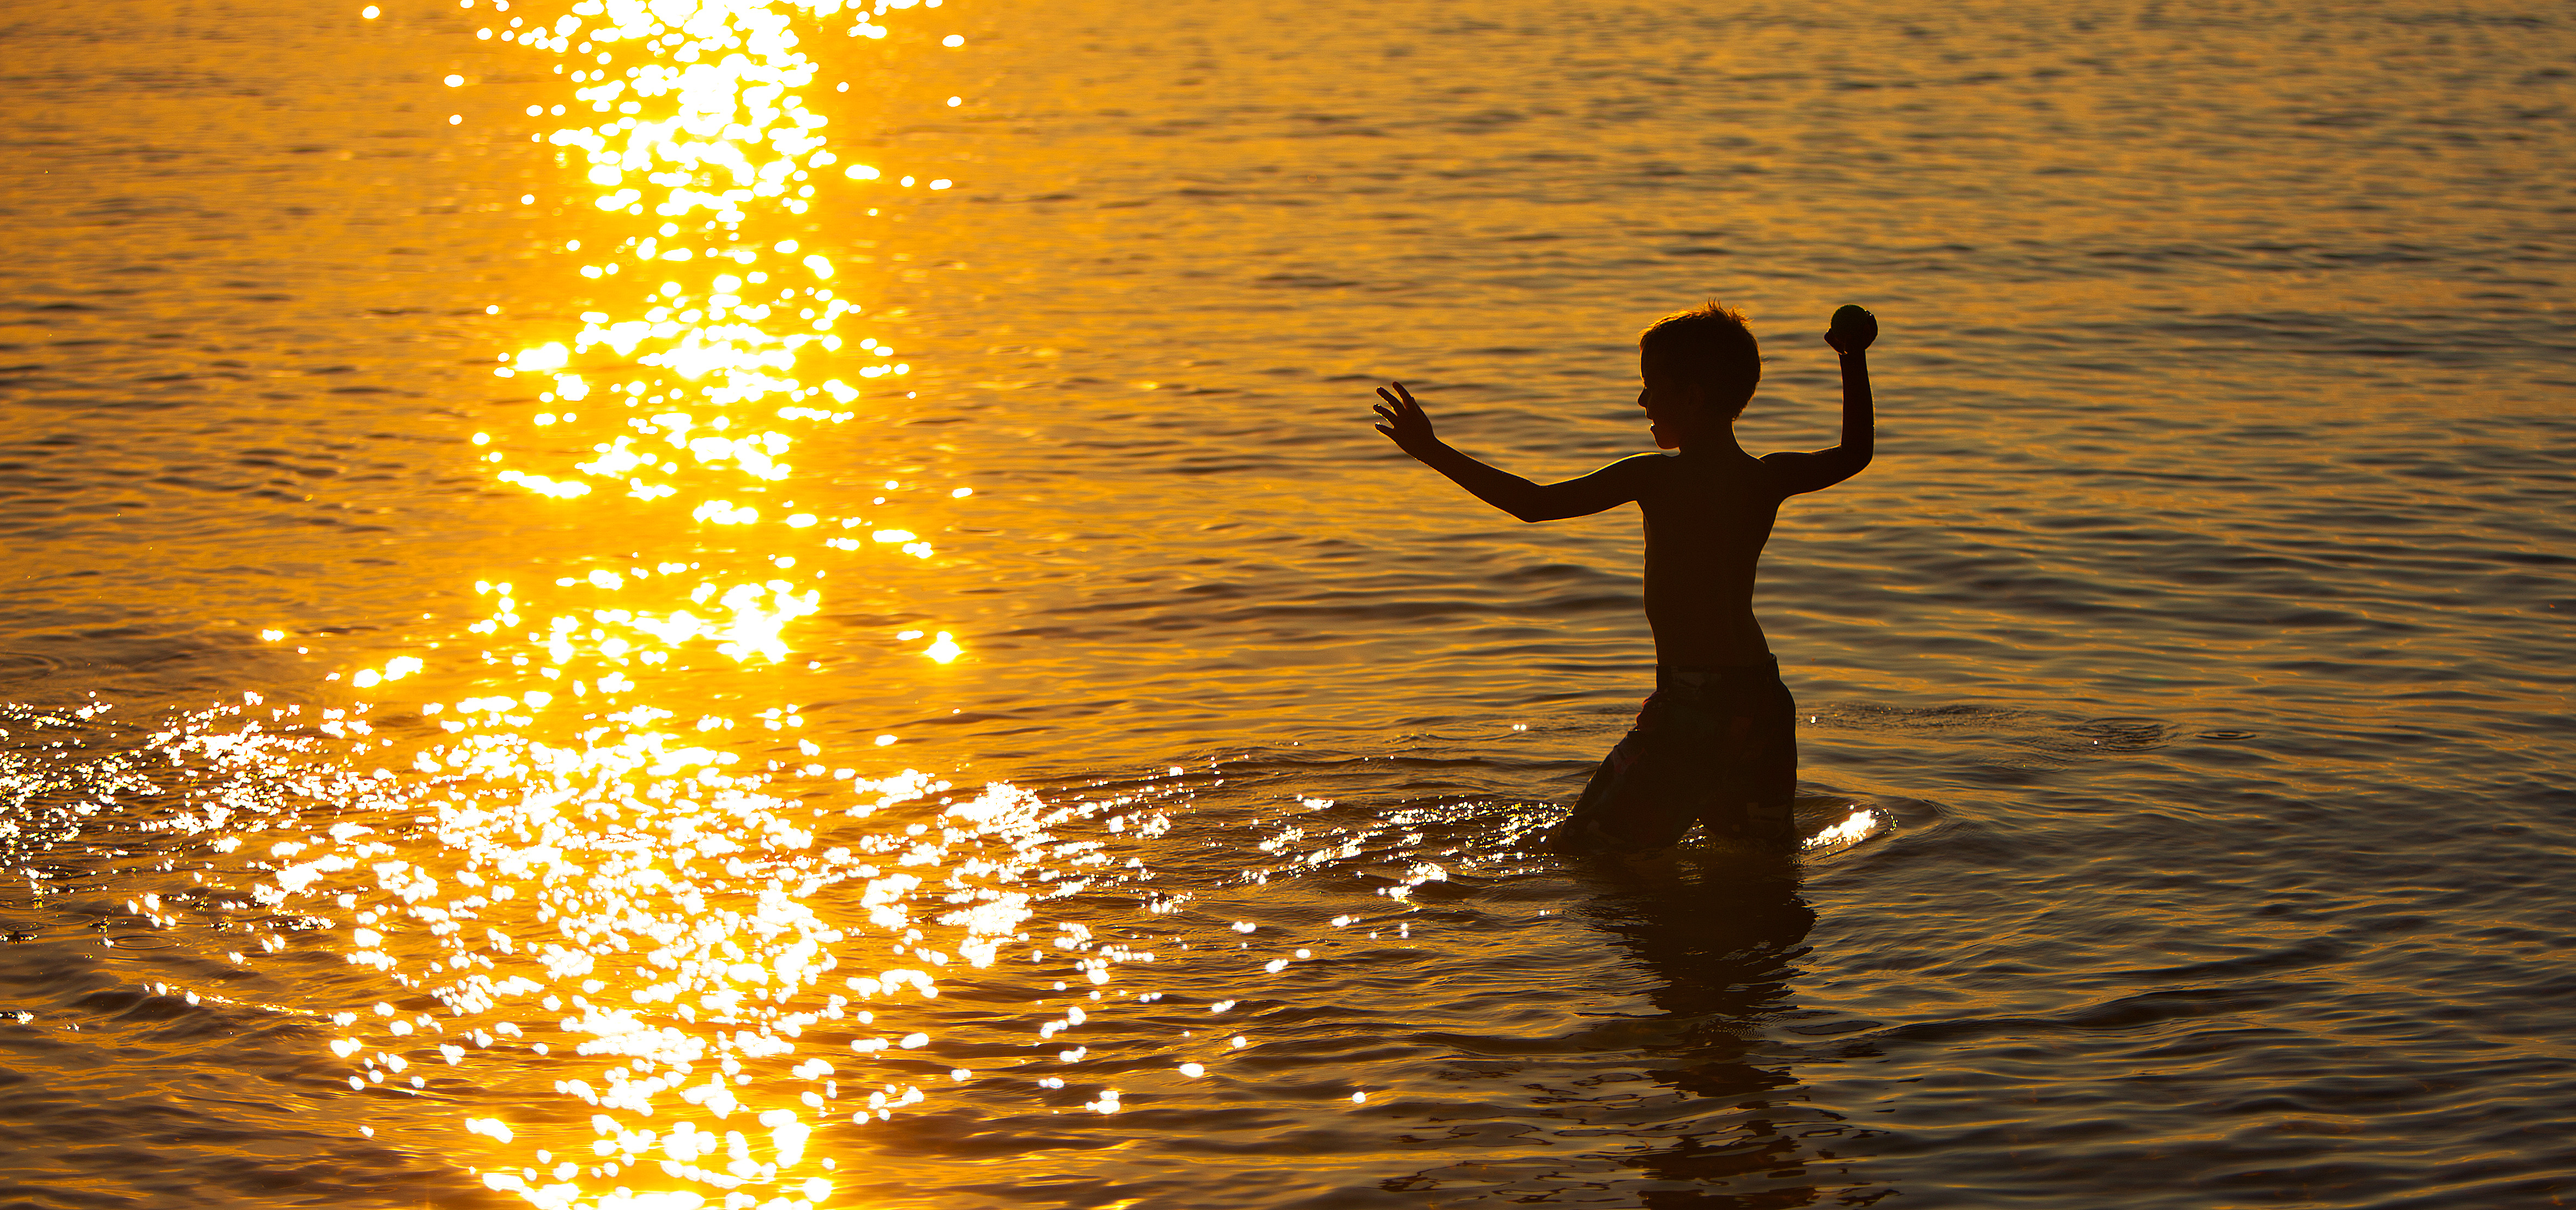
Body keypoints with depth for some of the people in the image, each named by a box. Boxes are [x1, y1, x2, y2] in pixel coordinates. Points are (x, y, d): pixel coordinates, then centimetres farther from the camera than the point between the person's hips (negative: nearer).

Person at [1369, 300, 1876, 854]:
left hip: (1689, 704, -6)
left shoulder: (1656, 479, -10)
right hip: (1761, 699, 6)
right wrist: (1854, 358, 29)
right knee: (1767, 848, 20)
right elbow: (1854, 455, 21)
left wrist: (1435, 452, -3)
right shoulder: (1770, 478, 4)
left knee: (1576, 851, -1)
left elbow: (1535, 503, -9)